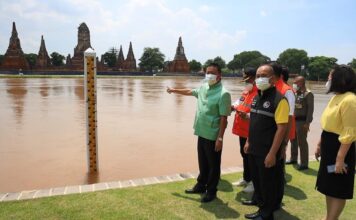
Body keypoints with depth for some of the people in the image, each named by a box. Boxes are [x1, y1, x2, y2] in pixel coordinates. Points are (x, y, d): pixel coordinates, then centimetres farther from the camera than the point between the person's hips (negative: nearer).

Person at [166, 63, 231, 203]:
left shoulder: (223, 94, -17)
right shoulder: (203, 88, 7)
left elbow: (224, 118, -19)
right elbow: (189, 92, 27)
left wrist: (220, 138, -20)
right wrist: (174, 90, 37)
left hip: (213, 136, -7)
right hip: (201, 133, 7)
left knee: (213, 165, 8)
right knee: (203, 163, 21)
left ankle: (211, 191, 23)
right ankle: (201, 186, 37)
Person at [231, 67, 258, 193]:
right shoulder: (245, 91, 11)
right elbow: (239, 103, 23)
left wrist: (247, 115, -37)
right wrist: (233, 107, 3)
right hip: (242, 129, 9)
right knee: (244, 154, 19)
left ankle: (254, 182, 17)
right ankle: (246, 179, 34)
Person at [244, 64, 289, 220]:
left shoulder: (279, 100, -17)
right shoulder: (257, 97, 9)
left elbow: (282, 128, -20)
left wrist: (272, 153, -22)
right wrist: (248, 141, 16)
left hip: (267, 152, -7)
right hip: (254, 149, 7)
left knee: (267, 183, 8)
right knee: (256, 178, 21)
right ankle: (258, 200, 43)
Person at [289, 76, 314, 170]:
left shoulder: (308, 94, -11)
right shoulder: (296, 93, 11)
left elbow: (310, 109, -15)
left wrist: (307, 123, -20)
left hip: (302, 121, -8)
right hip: (294, 120, 8)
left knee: (302, 142, -4)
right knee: (293, 140, 17)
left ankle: (304, 163, 6)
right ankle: (293, 158, 33)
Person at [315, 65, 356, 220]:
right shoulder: (335, 97, 11)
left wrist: (340, 158, -22)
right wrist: (320, 145, 19)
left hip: (340, 147, -10)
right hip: (329, 147, 10)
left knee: (338, 190, 4)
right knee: (329, 187, 19)